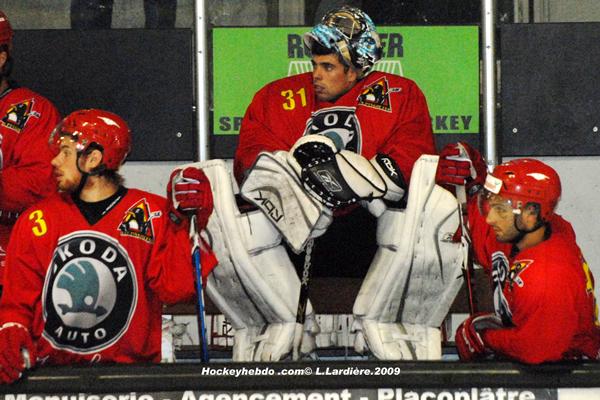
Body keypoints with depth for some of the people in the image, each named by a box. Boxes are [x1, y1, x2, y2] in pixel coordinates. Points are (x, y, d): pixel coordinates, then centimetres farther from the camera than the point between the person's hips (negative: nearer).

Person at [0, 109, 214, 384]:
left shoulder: (151, 215, 5)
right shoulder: (37, 222, 12)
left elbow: (175, 289, -5)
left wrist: (181, 223, -11)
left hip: (127, 370, -3)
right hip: (49, 372, 3)